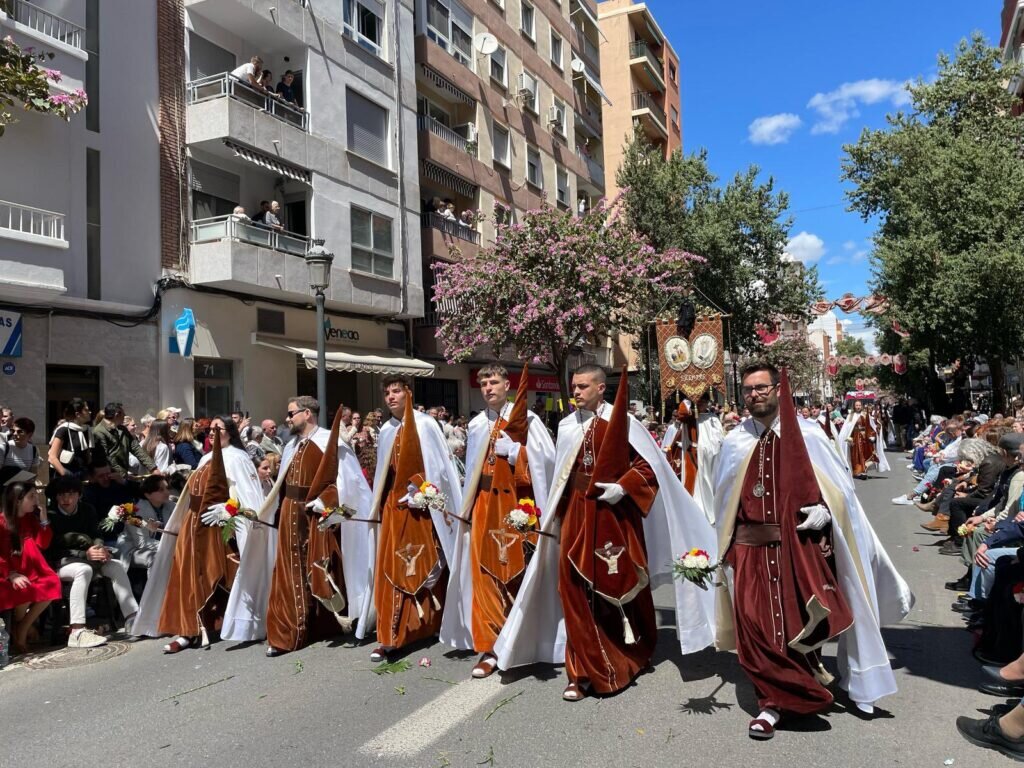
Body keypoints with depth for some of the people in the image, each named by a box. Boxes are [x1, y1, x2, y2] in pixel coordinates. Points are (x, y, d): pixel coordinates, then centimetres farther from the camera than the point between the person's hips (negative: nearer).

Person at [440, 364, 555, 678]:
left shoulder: (526, 419, -1)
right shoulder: (476, 425, 13)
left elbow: (547, 456, -10)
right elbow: (472, 470, 15)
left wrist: (513, 450, -15)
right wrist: (468, 508, 11)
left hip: (518, 503, -3)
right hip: (485, 505, 4)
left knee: (519, 570, 2)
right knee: (486, 573, 0)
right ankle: (490, 647, 6)